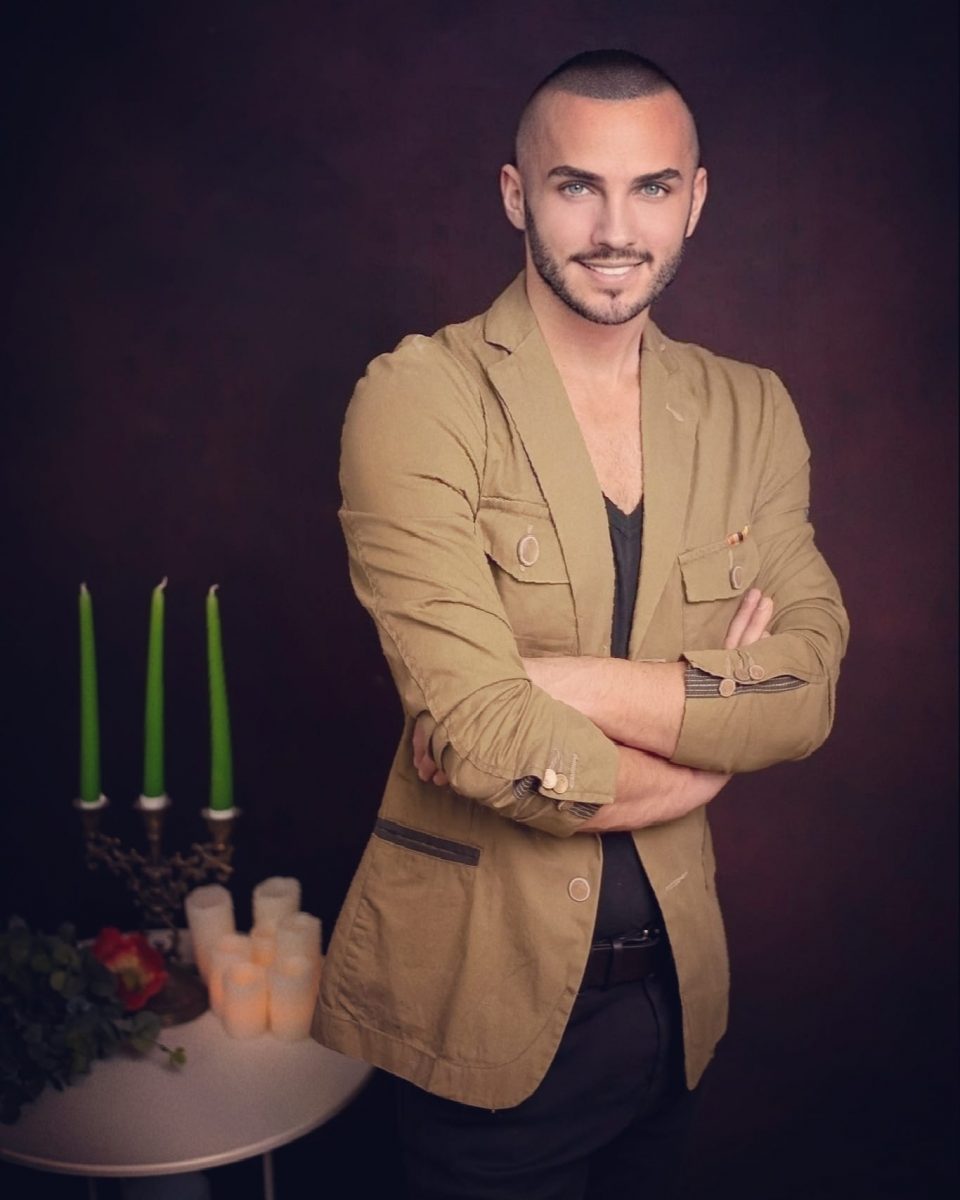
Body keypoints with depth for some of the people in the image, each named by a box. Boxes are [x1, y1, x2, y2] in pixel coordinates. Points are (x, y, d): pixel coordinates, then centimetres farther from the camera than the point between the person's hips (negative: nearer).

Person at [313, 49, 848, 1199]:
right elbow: (481, 735, -22)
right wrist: (710, 725, -8)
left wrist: (547, 679, -21)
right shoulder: (417, 399, -14)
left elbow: (808, 685, -9)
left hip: (673, 984, 5)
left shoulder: (750, 412, 2)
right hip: (481, 993, -4)